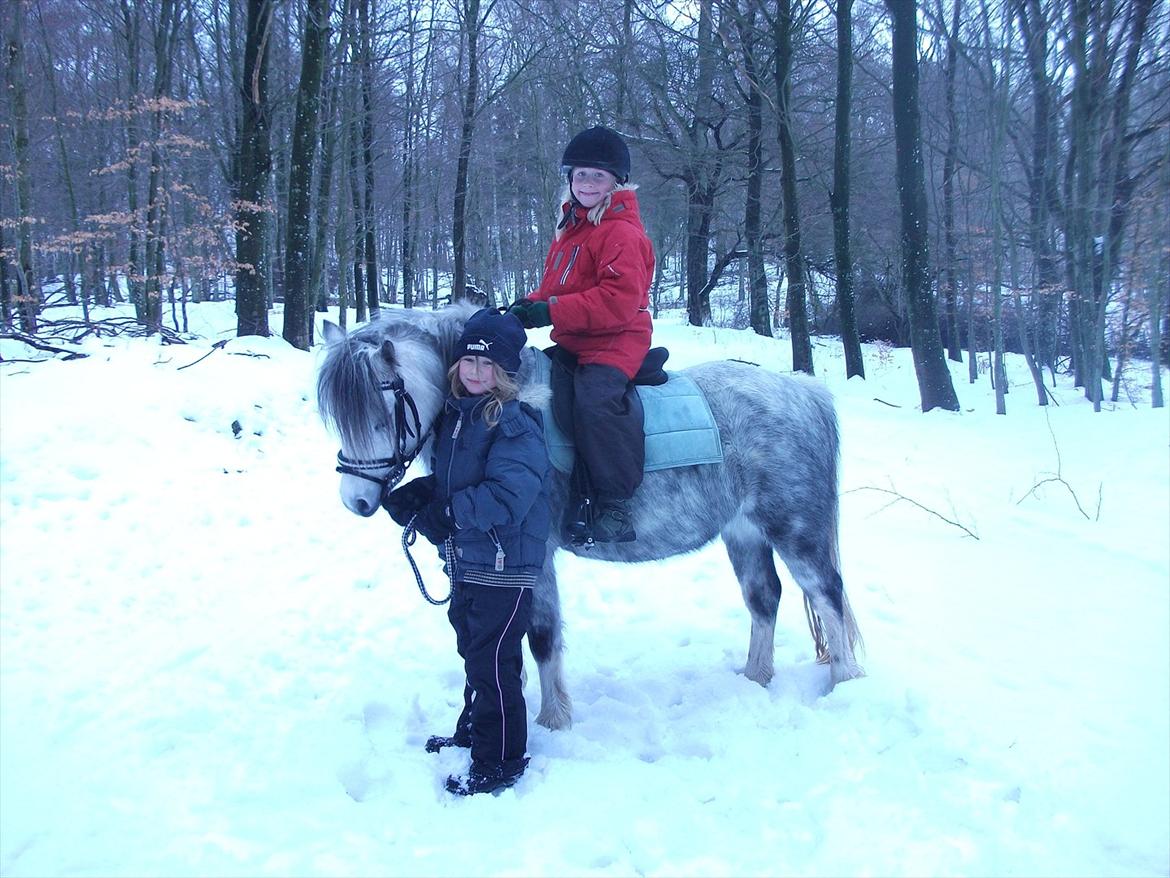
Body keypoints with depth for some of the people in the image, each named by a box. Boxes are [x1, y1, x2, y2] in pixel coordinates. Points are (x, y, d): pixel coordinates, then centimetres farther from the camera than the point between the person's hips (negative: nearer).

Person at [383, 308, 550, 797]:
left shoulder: (515, 424, -18)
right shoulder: (454, 413, 8)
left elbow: (506, 496, -28)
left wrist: (446, 513, -25)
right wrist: (416, 495, -3)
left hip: (504, 566, -9)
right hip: (464, 561, 9)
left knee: (492, 660, 1)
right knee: (471, 649, 23)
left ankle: (500, 763, 15)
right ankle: (473, 730, 43)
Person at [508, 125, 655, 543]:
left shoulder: (622, 232, -12)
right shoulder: (571, 228, 19)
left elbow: (619, 300, -24)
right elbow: (556, 289, 25)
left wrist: (550, 311, -26)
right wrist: (532, 305, 2)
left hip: (615, 341, -10)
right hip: (572, 343, 10)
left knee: (596, 398, -35)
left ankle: (615, 505, -25)